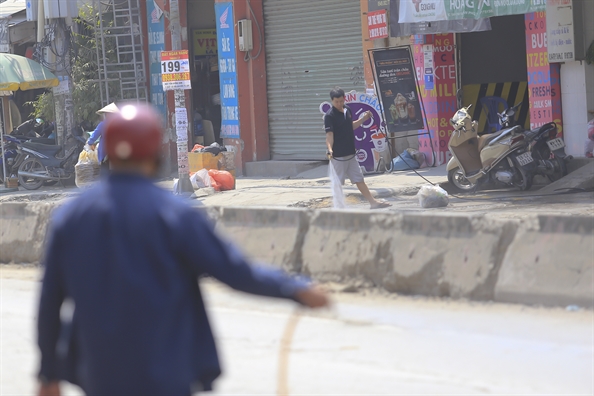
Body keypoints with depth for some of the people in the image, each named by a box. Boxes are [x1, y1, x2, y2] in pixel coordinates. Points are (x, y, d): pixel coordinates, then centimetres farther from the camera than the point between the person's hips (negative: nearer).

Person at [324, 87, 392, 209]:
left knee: (359, 180, 13)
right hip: (338, 155, -8)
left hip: (351, 154, 8)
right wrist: (329, 149, -40)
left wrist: (363, 119, 11)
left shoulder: (347, 110, 8)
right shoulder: (329, 116, -16)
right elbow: (329, 135, -25)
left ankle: (373, 202, 17)